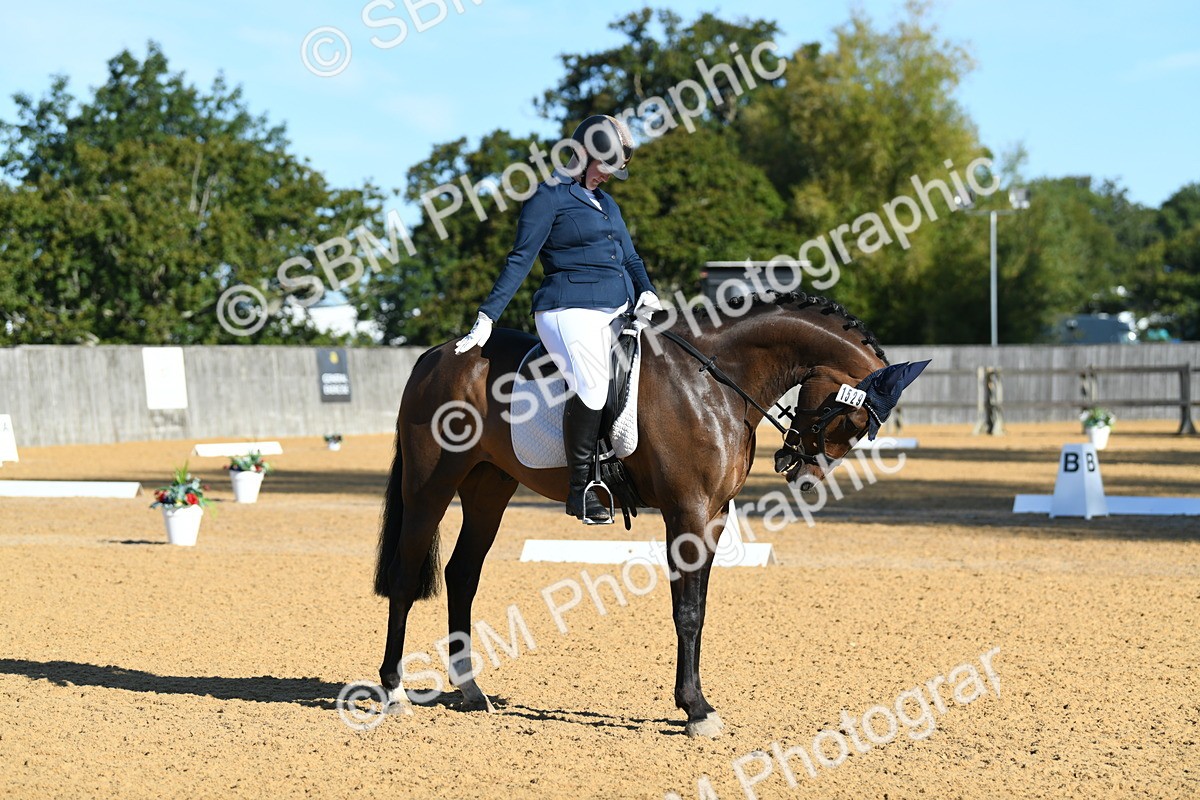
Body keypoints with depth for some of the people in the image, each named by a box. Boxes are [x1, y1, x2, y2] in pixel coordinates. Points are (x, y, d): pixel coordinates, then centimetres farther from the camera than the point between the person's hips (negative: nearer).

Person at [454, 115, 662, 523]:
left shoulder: (607, 203, 23)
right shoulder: (550, 196, 0)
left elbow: (629, 257, 25)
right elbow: (520, 260, -3)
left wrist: (647, 291, 3)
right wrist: (487, 317, -8)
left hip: (616, 313, 9)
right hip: (571, 309, -9)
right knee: (591, 386, -30)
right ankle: (579, 488, -21)